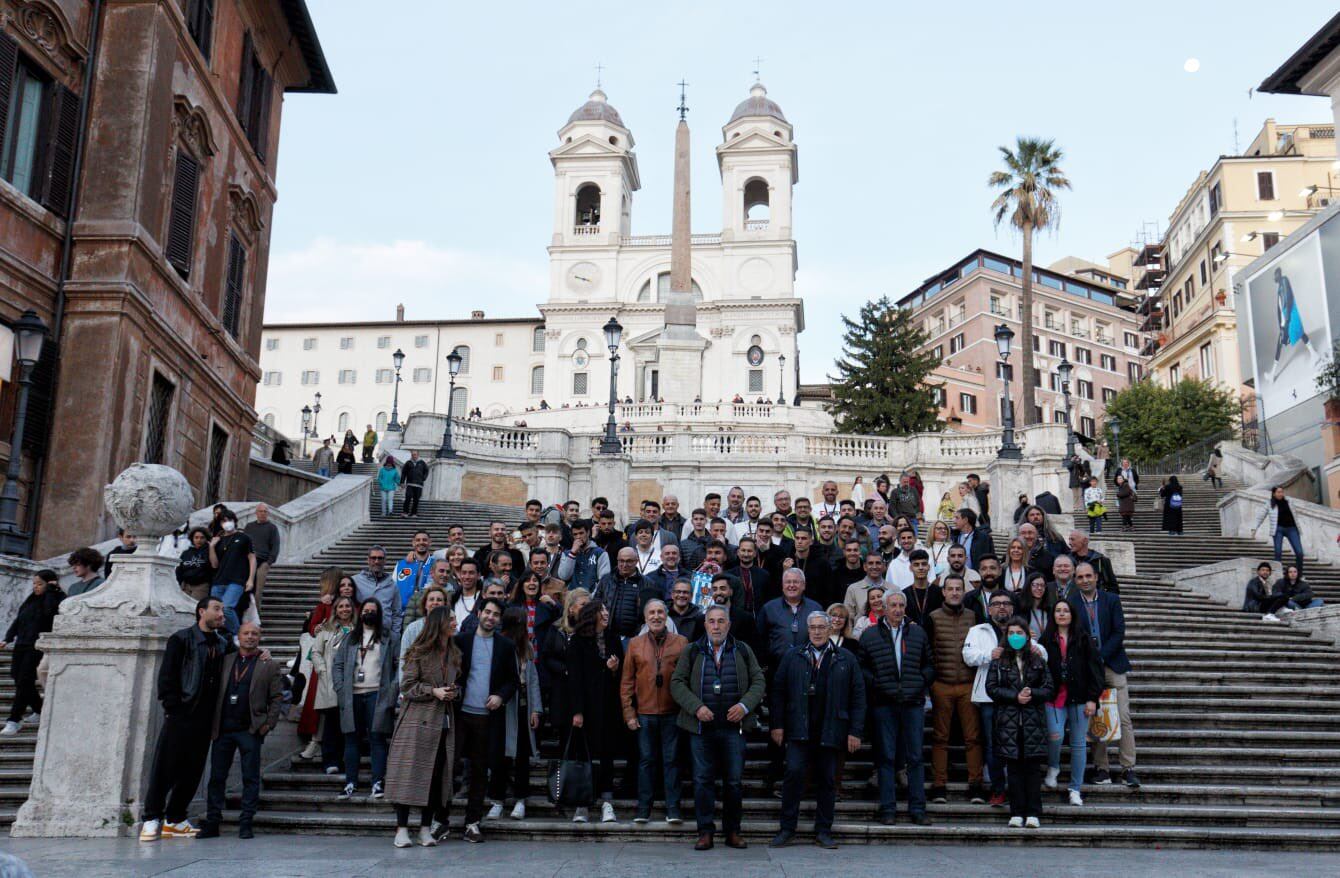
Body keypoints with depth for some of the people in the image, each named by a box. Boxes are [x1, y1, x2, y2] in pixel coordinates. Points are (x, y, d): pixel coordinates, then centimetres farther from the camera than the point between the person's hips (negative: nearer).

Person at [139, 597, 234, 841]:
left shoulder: (223, 645, 15)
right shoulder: (182, 639, -1)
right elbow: (166, 675, -6)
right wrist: (172, 707, -11)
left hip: (205, 718, 5)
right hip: (180, 716, -5)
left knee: (192, 771, 7)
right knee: (166, 767, -2)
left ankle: (174, 820, 17)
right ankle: (151, 819, 7)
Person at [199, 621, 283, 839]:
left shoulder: (269, 666, 6)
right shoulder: (225, 660, 14)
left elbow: (277, 698, 3)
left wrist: (269, 724, -6)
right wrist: (213, 723, 3)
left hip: (250, 729, -3)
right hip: (223, 729, 3)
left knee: (250, 778, 0)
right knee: (217, 777, 6)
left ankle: (246, 823, 6)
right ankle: (212, 823, 13)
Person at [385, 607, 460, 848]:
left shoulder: (454, 654, 14)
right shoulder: (419, 653, -4)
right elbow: (406, 686, -5)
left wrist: (454, 692, 1)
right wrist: (433, 691, -15)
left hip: (443, 721, 5)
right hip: (417, 720, -5)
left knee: (437, 775, 3)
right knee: (409, 773, -4)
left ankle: (426, 828, 11)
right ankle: (402, 829, 4)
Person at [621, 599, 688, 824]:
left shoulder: (681, 643, 3)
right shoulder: (635, 644, 6)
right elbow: (627, 682, 6)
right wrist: (629, 713, 0)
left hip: (673, 712, -1)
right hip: (645, 712, 1)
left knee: (672, 760, 4)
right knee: (646, 760, 7)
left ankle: (673, 808, 12)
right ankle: (643, 807, 16)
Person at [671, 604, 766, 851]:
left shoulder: (743, 651, 9)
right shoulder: (692, 652, 6)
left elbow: (758, 682, 8)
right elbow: (677, 684, 3)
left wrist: (744, 705, -8)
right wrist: (696, 707, -10)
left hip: (734, 727, 1)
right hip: (701, 727, 0)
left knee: (734, 781, 5)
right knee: (703, 780, 2)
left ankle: (733, 831, 18)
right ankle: (705, 832, 10)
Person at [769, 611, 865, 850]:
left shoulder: (846, 659, 7)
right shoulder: (792, 656, 8)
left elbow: (858, 697, 6)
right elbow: (778, 692, 8)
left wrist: (855, 731, -1)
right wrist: (777, 724, 0)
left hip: (830, 731, 1)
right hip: (799, 730, -1)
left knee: (827, 780, 5)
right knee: (794, 772, -11)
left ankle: (823, 832, 17)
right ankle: (787, 829, 0)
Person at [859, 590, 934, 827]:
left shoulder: (918, 633, 11)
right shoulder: (870, 635, 6)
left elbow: (929, 664, 15)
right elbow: (861, 667, 5)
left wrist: (921, 682, -1)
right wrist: (875, 684, -9)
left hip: (913, 703, 1)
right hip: (883, 704, -1)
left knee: (915, 756, 4)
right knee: (886, 757, 3)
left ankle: (917, 809, 12)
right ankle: (888, 809, 9)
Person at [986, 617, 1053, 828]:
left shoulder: (1038, 661, 9)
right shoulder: (999, 661, 7)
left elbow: (1049, 689, 6)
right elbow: (991, 688, 0)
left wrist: (1032, 694, -12)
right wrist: (1015, 696, -11)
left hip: (1033, 721, 0)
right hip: (1009, 720, 0)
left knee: (1033, 767, -1)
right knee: (1014, 767, 2)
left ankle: (1033, 814, 4)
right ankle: (1016, 814, 7)